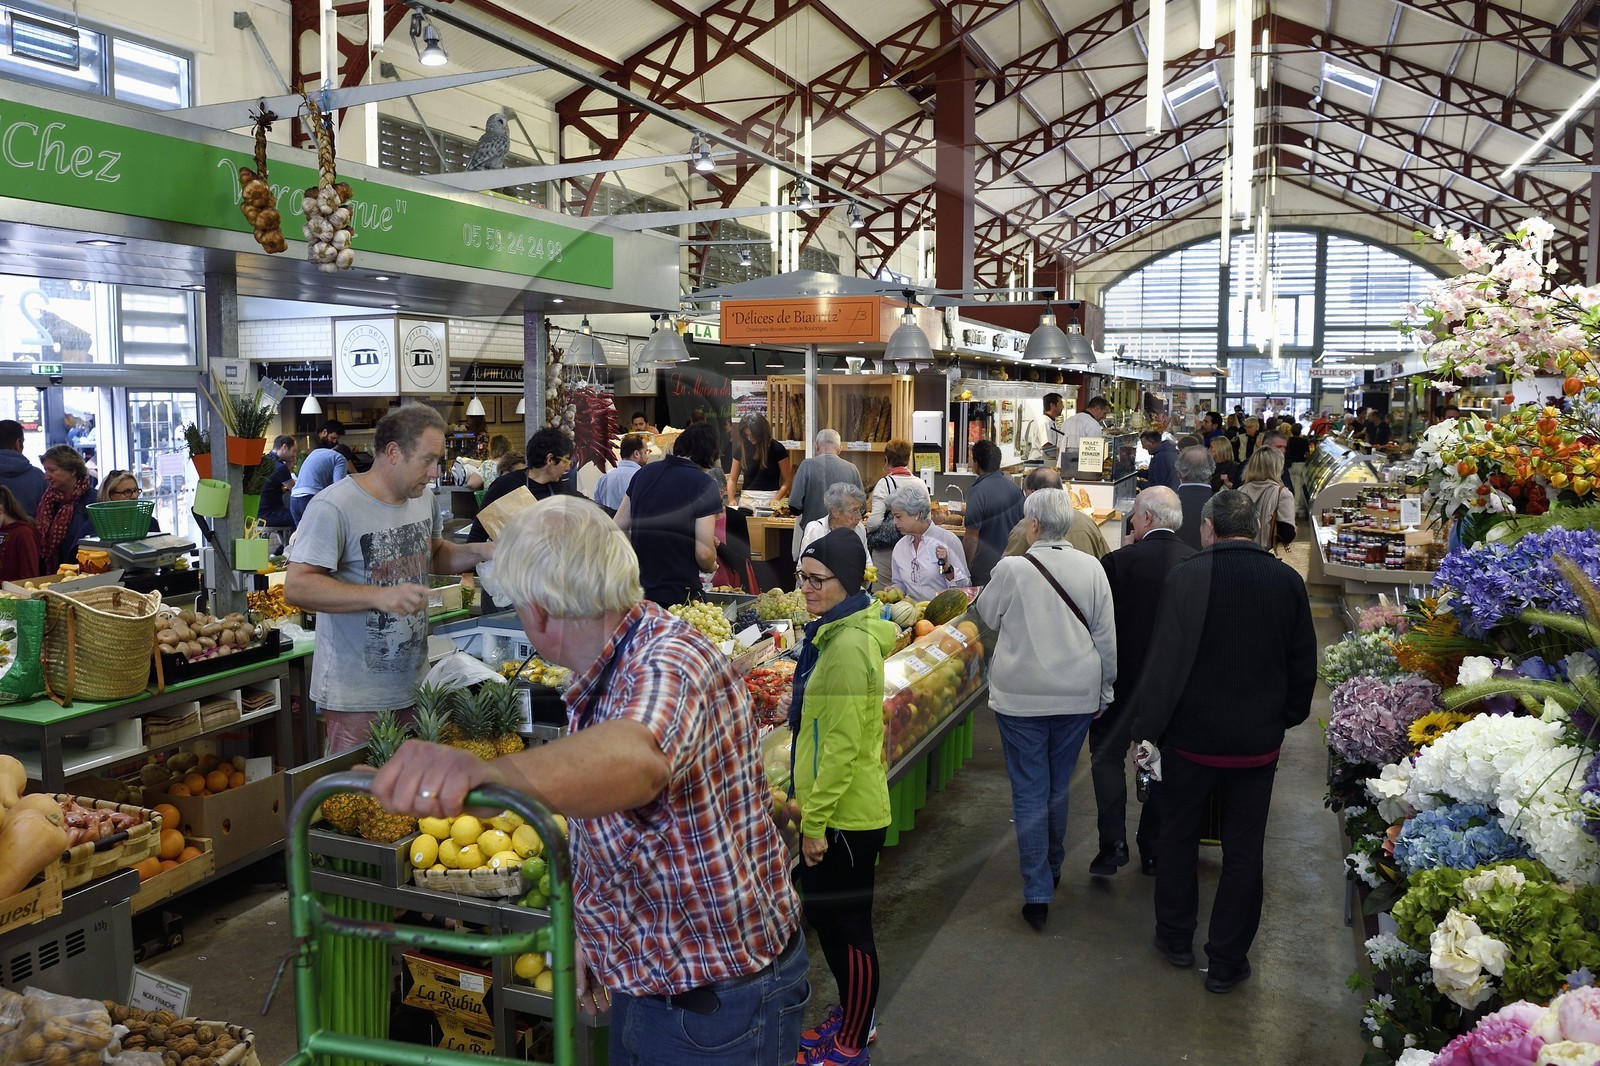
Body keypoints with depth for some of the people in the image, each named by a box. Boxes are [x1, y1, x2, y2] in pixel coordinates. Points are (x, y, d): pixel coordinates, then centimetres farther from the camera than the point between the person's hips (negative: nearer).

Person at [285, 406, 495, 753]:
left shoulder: (425, 500, 8)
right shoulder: (334, 507, -17)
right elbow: (297, 587, -21)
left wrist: (478, 552, 4)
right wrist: (379, 596, -31)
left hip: (413, 685, 7)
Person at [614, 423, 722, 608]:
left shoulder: (644, 473, 7)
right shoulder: (703, 484, -11)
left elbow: (618, 528, 10)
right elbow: (704, 553, -15)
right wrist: (711, 566, 6)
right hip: (678, 595, -5)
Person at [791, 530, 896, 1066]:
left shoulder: (848, 645, -23)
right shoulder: (834, 631, 9)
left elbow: (843, 745, -24)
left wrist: (816, 822, -19)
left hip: (846, 815, -10)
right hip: (831, 809, 10)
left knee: (848, 927, 6)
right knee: (824, 916, 22)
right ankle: (851, 1016, 40)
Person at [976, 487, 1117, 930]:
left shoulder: (1012, 568, -12)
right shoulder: (1091, 568, -4)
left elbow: (986, 615, 5)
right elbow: (1106, 635, 2)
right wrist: (1104, 689, 14)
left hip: (1021, 697, -3)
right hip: (1077, 695, 3)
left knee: (1029, 790, 5)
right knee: (1059, 786, 20)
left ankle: (1038, 894, 6)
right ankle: (1052, 868, 39)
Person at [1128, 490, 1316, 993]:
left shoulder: (1185, 577, -15)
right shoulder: (1288, 582, -4)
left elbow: (1166, 661, -17)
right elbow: (1304, 666, 3)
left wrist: (1148, 729, -9)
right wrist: (1284, 719, 17)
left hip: (1191, 737, -2)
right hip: (1258, 742, 2)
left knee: (1178, 836, 17)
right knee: (1243, 851, 13)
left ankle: (1176, 939, 31)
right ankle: (1227, 962, 22)